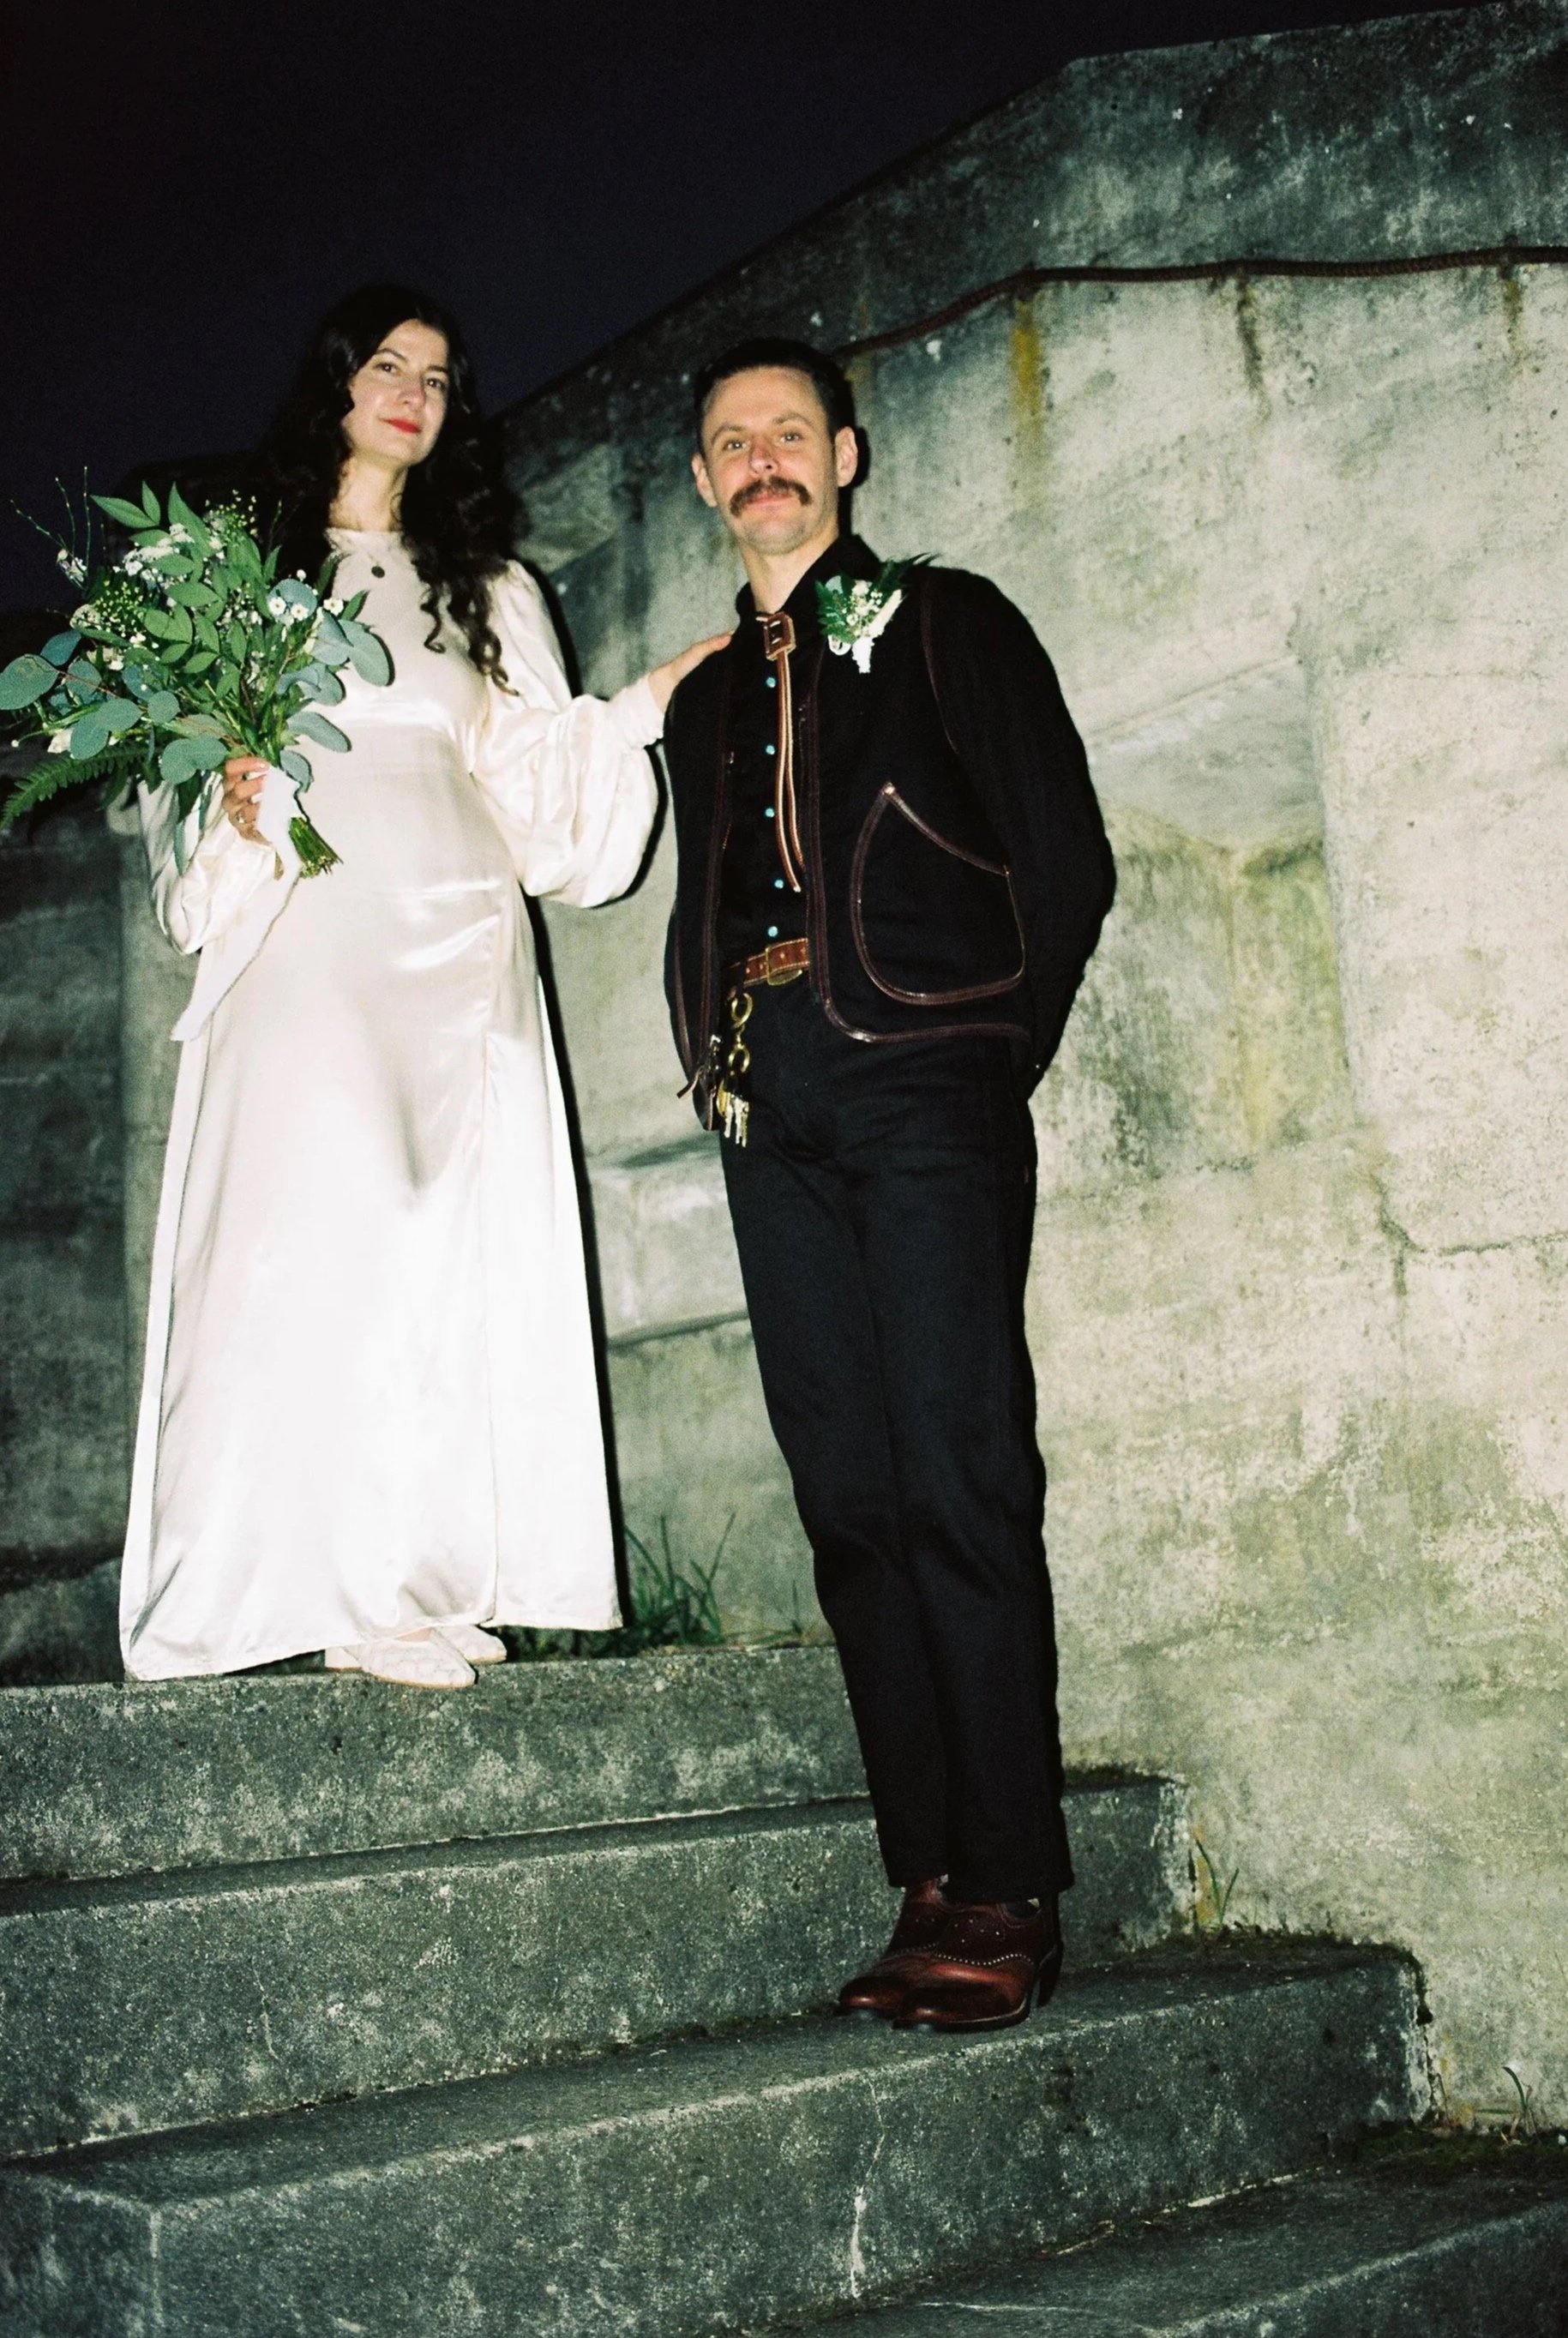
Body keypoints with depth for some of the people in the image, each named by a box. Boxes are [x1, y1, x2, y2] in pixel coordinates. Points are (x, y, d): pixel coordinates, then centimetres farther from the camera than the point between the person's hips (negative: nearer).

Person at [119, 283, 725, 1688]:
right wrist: (227, 803, -6)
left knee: (455, 1236, -7)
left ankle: (436, 1572, -5)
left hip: (455, 940, 2)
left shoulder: (488, 590, 22)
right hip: (305, 934, -2)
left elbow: (538, 777, 16)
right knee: (317, 1220, -15)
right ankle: (349, 1584, -14)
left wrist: (647, 704, 3)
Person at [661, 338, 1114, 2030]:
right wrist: (713, 1060, 8)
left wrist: (992, 1058, -3)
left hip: (921, 1080, -5)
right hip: (772, 1111, 5)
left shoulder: (947, 624, 10)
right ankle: (930, 1881, 5)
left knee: (960, 1480, -11)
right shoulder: (706, 698, 25)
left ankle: (1008, 1895, -6)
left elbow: (1066, 863, 3)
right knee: (848, 1496, 1)